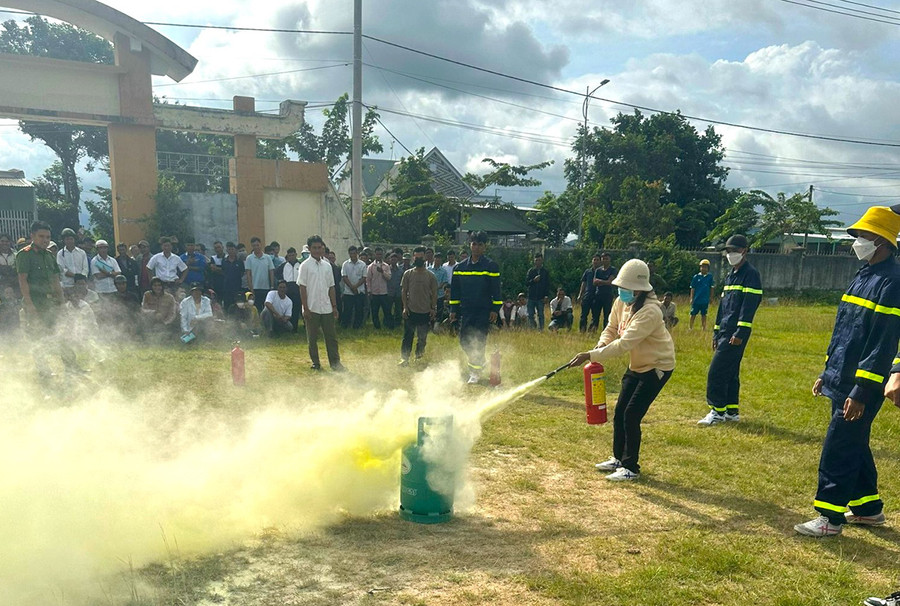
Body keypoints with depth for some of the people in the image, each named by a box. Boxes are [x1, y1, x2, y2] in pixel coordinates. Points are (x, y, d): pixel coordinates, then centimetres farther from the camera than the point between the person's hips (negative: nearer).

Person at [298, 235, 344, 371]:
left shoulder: (327, 265, 8)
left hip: (326, 308, 4)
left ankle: (335, 363, 11)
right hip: (312, 308, -4)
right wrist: (306, 309, -11)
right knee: (312, 338, 6)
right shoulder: (305, 266, -5)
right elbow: (302, 288, -7)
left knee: (331, 336, 5)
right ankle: (315, 363, 16)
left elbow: (331, 287, 11)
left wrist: (334, 306, 7)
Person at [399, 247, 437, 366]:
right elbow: (403, 291, 3)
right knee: (408, 336, -1)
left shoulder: (430, 275, 0)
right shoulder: (408, 274, 1)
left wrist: (433, 309, -3)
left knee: (422, 337, 10)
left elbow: (434, 293, 3)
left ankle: (419, 354, 29)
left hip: (425, 311, 0)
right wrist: (405, 307, -4)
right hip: (411, 311, 0)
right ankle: (404, 358, 4)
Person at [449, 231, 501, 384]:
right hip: (466, 311, 4)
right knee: (464, 340, 4)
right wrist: (453, 310, 8)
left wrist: (495, 310, -7)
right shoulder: (460, 267, 8)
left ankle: (476, 372, 6)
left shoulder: (491, 266, -1)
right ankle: (479, 362, 28)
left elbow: (496, 290, -2)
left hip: (484, 312, -4)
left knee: (478, 341, -6)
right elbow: (455, 290, 12)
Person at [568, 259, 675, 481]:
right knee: (620, 412, 13)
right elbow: (611, 328, 6)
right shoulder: (621, 302, -6)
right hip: (636, 365, 8)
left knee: (632, 415, -9)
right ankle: (619, 458, 32)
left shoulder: (649, 312, -31)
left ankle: (630, 467, 8)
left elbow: (623, 344, -37)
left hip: (657, 367, -8)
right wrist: (601, 345, -17)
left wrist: (589, 356, -39)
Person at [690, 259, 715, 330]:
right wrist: (692, 298, -3)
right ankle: (690, 327, 13)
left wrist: (711, 297, 9)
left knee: (703, 314, 11)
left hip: (705, 300, 1)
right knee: (693, 314, 4)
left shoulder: (710, 276, 3)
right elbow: (692, 288, 0)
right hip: (696, 299, -1)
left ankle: (703, 327, 20)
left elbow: (711, 288, 10)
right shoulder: (696, 277, -2)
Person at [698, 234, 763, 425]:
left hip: (736, 334, -9)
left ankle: (718, 411, -3)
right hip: (724, 332, 9)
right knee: (730, 372, 12)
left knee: (716, 371, -10)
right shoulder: (730, 276, 19)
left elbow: (749, 305, -17)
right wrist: (716, 333, 19)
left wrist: (740, 333, -22)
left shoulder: (750, 274, -9)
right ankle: (732, 411, 19)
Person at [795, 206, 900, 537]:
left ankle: (830, 518, 7)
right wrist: (826, 372, 19)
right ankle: (869, 508, 33)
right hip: (840, 381, 9)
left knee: (838, 449, -4)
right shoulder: (862, 276, 13)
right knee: (854, 445, 18)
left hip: (860, 387, -9)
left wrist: (861, 392, -21)